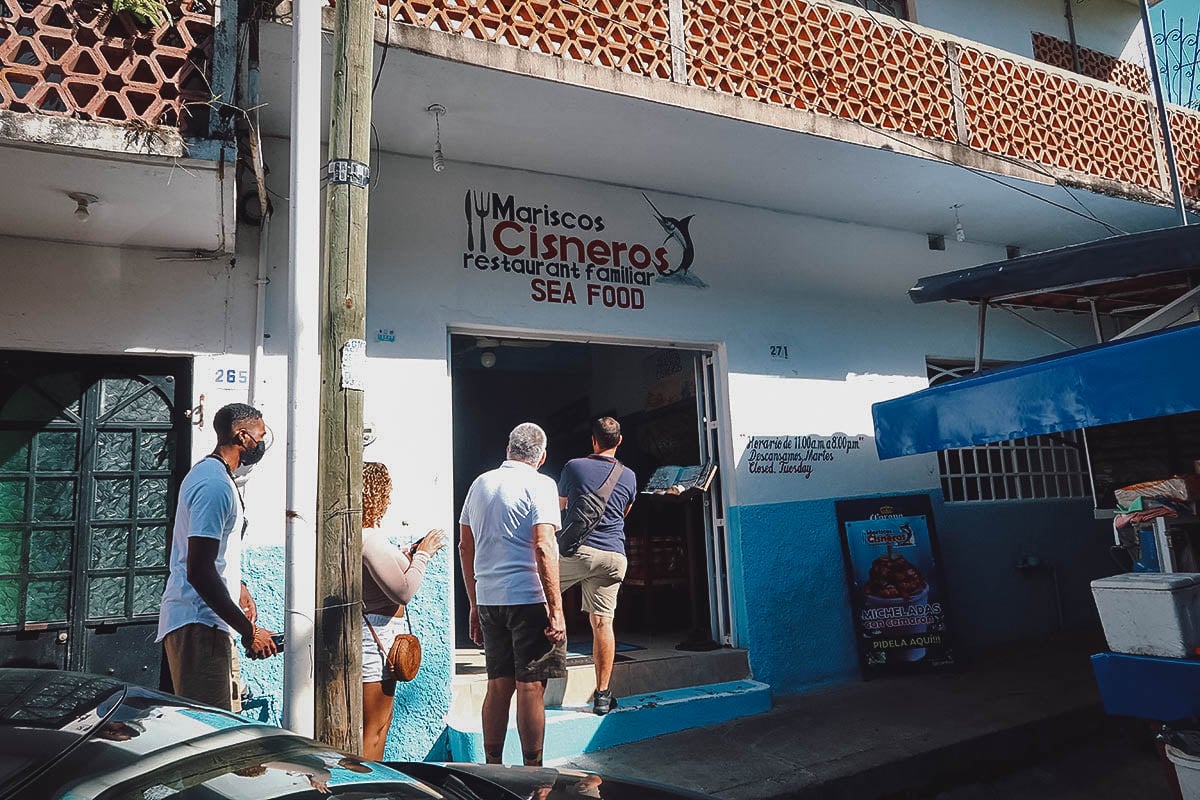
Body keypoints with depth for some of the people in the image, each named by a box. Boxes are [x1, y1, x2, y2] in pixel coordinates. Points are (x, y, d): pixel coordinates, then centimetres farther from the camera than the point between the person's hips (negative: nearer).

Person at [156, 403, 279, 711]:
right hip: (199, 626, -11)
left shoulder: (208, 474, 17)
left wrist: (238, 590, 23)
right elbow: (199, 571, -23)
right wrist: (249, 631, -21)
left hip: (209, 624, 11)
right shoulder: (216, 484, -17)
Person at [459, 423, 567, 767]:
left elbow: (465, 547, 14)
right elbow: (543, 548, -17)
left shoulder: (480, 483, 12)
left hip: (488, 598, 6)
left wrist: (475, 604, 20)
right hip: (528, 597, -6)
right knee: (530, 687, 1)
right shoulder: (539, 484, -7)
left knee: (498, 686, 14)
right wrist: (556, 609, -15)